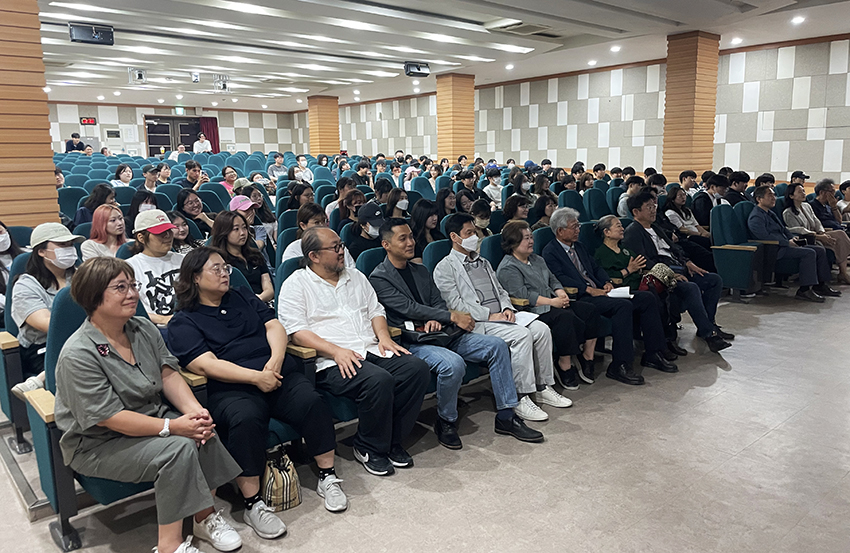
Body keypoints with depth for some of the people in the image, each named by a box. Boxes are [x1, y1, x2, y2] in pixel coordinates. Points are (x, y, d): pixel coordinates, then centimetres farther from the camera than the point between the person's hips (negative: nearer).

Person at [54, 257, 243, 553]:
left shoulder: (143, 329, 1)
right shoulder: (78, 355, -21)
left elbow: (169, 374, 0)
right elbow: (108, 417, -24)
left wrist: (194, 410, -19)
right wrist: (173, 426, -28)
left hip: (150, 417, 7)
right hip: (98, 444, -6)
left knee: (203, 429, -19)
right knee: (178, 447, -28)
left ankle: (205, 517, -1)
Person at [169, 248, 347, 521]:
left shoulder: (243, 297, 23)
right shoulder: (183, 322, 7)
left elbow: (274, 326, 13)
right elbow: (205, 365, -7)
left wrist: (275, 360, -8)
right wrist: (256, 377, -16)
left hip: (279, 374, 4)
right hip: (231, 388, -4)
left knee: (311, 401, -24)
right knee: (246, 419, -36)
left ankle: (328, 478, -9)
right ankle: (253, 504, -21)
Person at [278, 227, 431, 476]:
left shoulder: (355, 277, 22)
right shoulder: (296, 285, 2)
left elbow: (375, 310, 23)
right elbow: (296, 331, -8)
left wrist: (384, 336, 2)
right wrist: (336, 351, -20)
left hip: (372, 351, 7)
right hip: (332, 362, -6)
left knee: (417, 369, -18)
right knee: (379, 380, -33)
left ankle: (393, 441, -2)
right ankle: (369, 448, -8)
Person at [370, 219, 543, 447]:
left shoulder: (421, 271, 19)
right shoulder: (379, 278, -5)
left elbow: (438, 302, 14)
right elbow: (409, 308, -14)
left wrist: (436, 321, -11)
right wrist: (453, 317, -15)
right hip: (410, 342, -7)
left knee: (497, 345, -7)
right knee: (453, 363, -35)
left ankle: (506, 416, 0)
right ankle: (445, 422, -8)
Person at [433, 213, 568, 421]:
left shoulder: (483, 262, 25)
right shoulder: (445, 267, -1)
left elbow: (500, 291, 24)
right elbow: (456, 305, -11)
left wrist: (507, 308, 1)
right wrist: (489, 316, -15)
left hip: (501, 316, 8)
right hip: (477, 323, -8)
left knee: (541, 329, -13)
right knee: (521, 334, -28)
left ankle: (543, 388, -3)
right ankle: (521, 398, -22)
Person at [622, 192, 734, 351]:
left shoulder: (656, 228, 25)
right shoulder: (632, 233, -6)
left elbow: (674, 247, 26)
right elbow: (643, 262, -17)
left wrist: (687, 262, 6)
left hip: (677, 269, 10)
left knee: (715, 280, 0)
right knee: (691, 288, -32)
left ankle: (707, 324, 2)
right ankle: (709, 334, -26)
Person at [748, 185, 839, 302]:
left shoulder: (770, 213, 21)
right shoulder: (756, 217, -12)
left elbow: (783, 229, 28)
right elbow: (765, 237, -23)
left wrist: (793, 238, 7)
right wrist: (787, 242, -17)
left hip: (783, 245, 11)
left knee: (820, 250, 4)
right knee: (809, 253, -25)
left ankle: (820, 285, 8)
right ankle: (804, 290, -23)